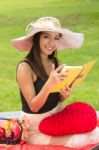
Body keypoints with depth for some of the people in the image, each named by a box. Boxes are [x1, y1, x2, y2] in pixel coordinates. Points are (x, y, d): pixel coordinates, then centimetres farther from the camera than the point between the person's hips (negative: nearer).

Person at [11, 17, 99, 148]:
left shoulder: (55, 62, 1)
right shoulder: (25, 68, -19)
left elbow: (55, 99, 9)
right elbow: (34, 106, -19)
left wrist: (65, 95, -14)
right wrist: (49, 84, -35)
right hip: (37, 129, -6)